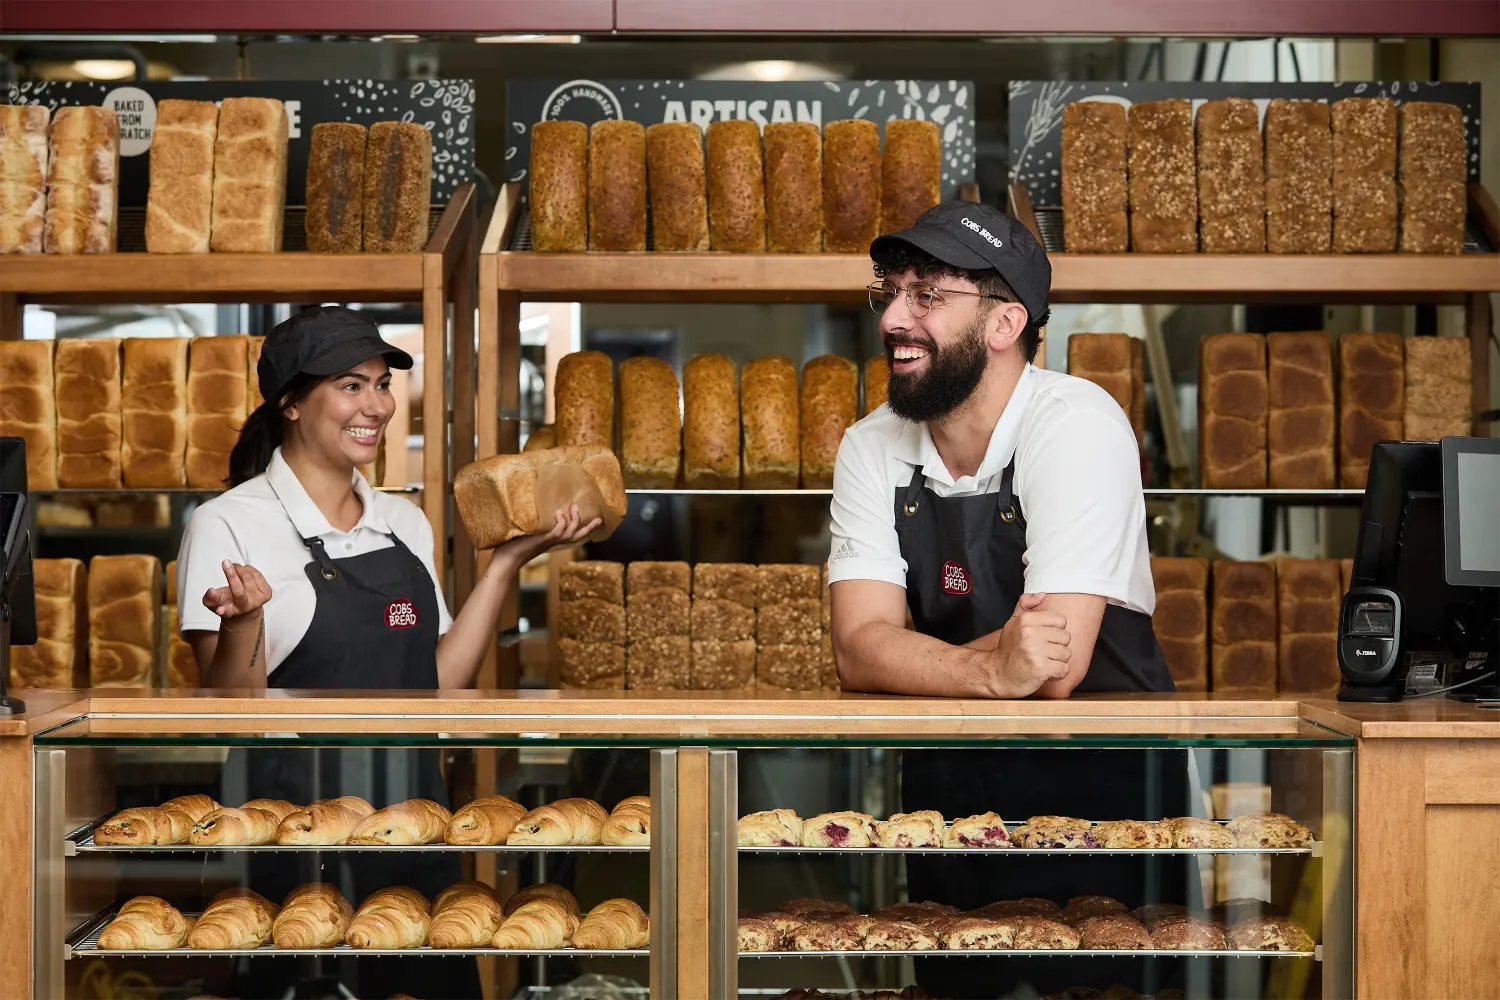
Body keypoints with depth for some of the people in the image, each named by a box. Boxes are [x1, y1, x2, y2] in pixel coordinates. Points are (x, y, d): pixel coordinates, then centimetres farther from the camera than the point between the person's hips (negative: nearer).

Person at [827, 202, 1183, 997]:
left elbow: (1055, 672, -24)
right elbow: (858, 648, -13)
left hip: (1097, 781, -5)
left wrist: (916, 663, -10)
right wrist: (990, 670, -31)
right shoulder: (871, 449, -1)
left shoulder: (1077, 425, -17)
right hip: (949, 790, 5)